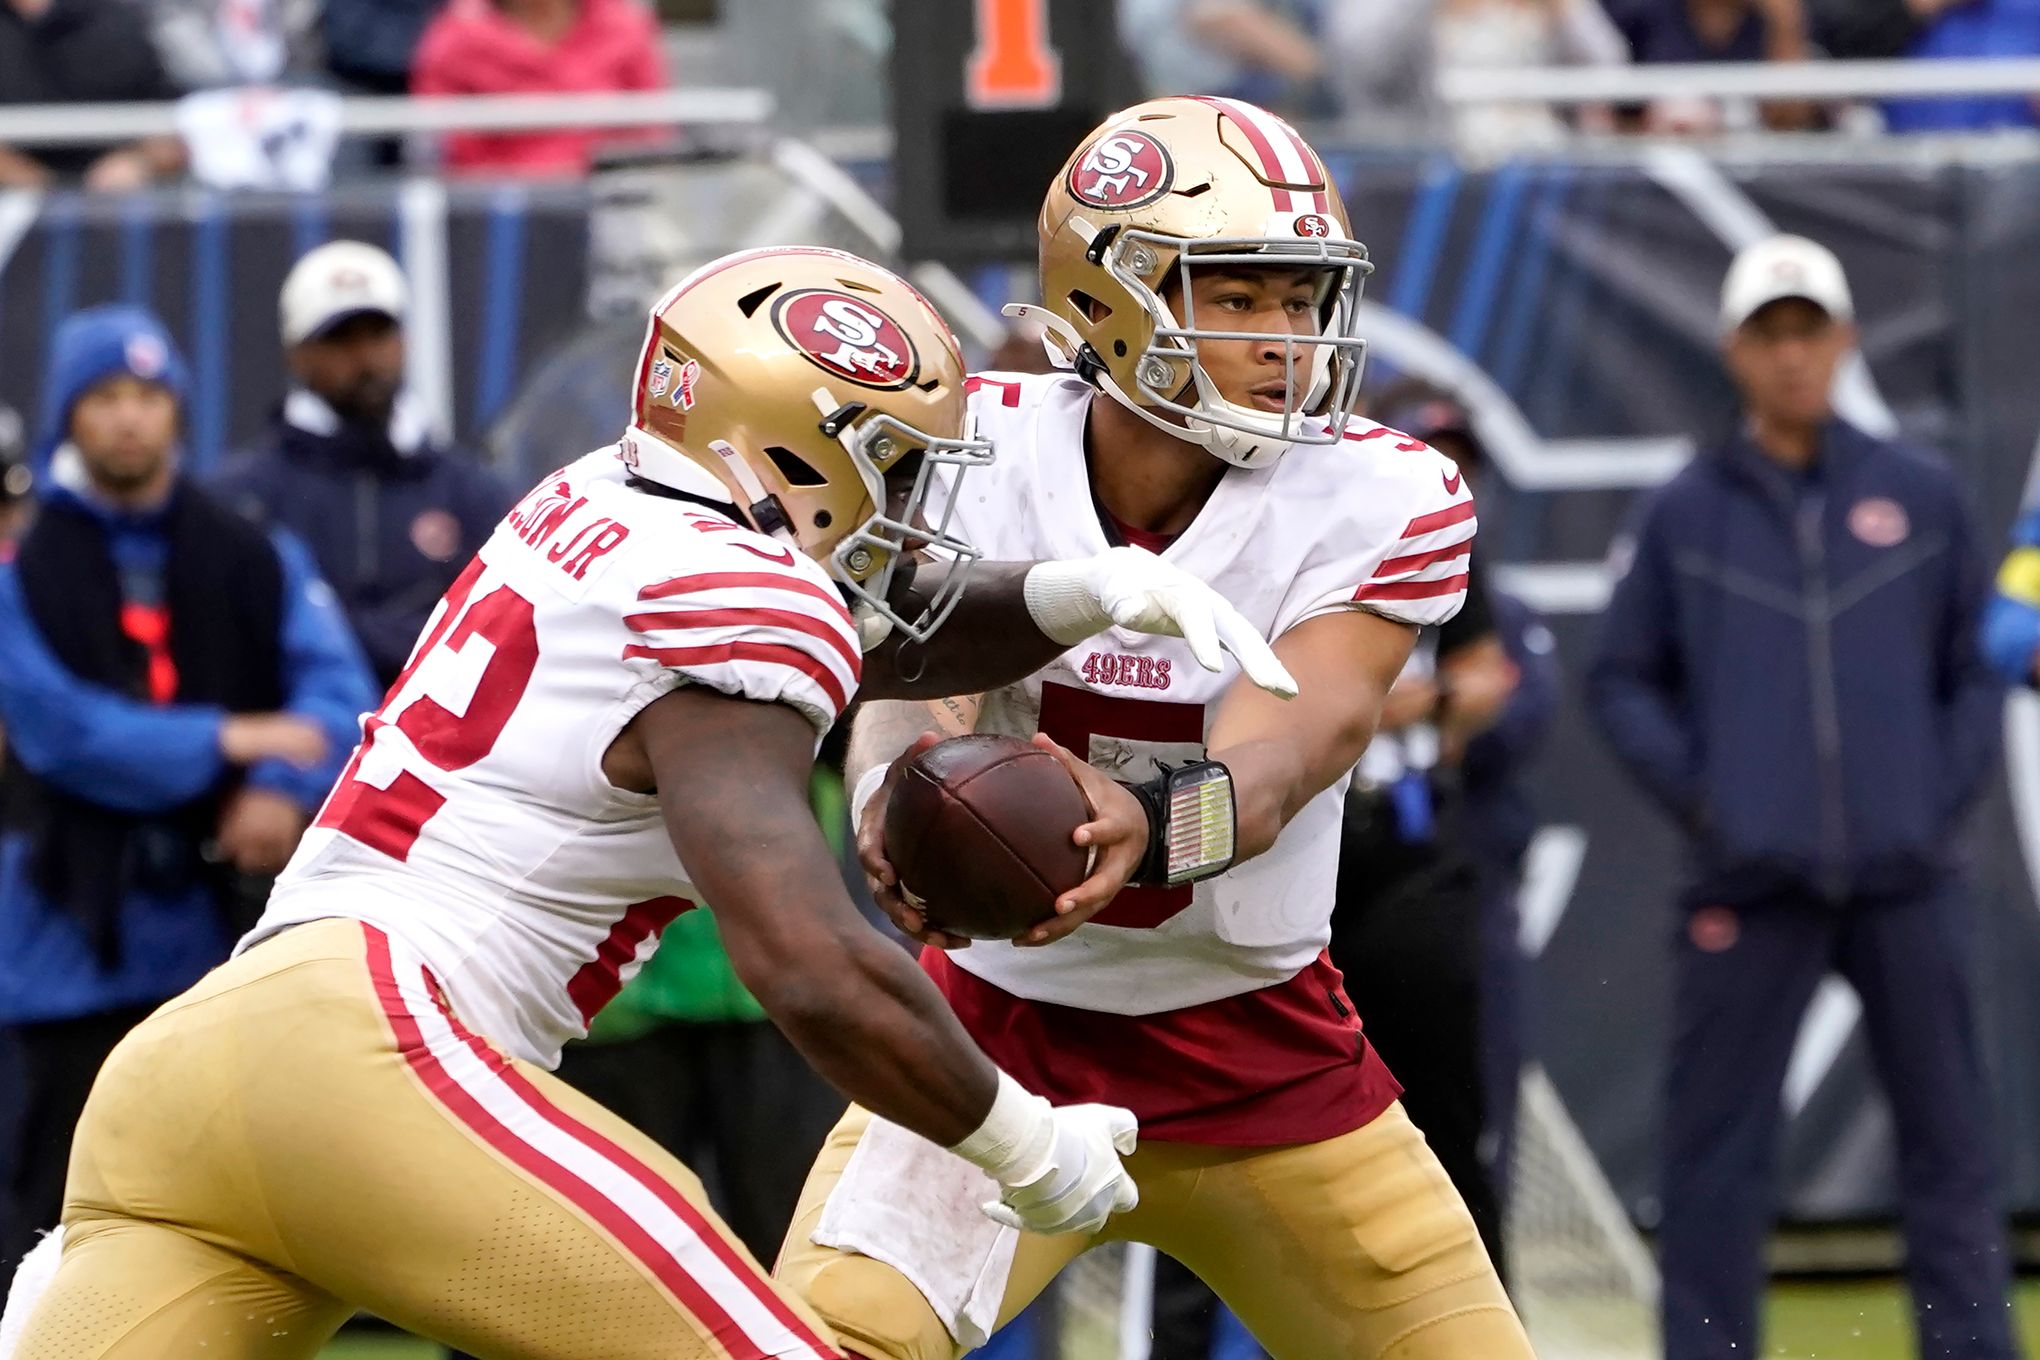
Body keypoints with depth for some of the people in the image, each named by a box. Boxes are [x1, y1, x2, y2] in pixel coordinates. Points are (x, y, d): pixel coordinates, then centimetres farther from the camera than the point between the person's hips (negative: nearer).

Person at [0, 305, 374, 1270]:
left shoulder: (255, 561, 8)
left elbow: (334, 683, -3)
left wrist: (283, 788, -23)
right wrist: (223, 741, -20)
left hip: (222, 911, 3)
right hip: (83, 927, -3)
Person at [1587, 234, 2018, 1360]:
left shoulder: (1922, 498, 9)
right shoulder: (1681, 516, 7)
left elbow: (1980, 666, 14)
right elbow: (1621, 679, 9)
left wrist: (1946, 790, 1)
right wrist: (1693, 793, -4)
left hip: (1905, 879, 1)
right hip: (1750, 882, -1)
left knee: (1949, 1139, 2)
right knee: (1717, 1151, -1)